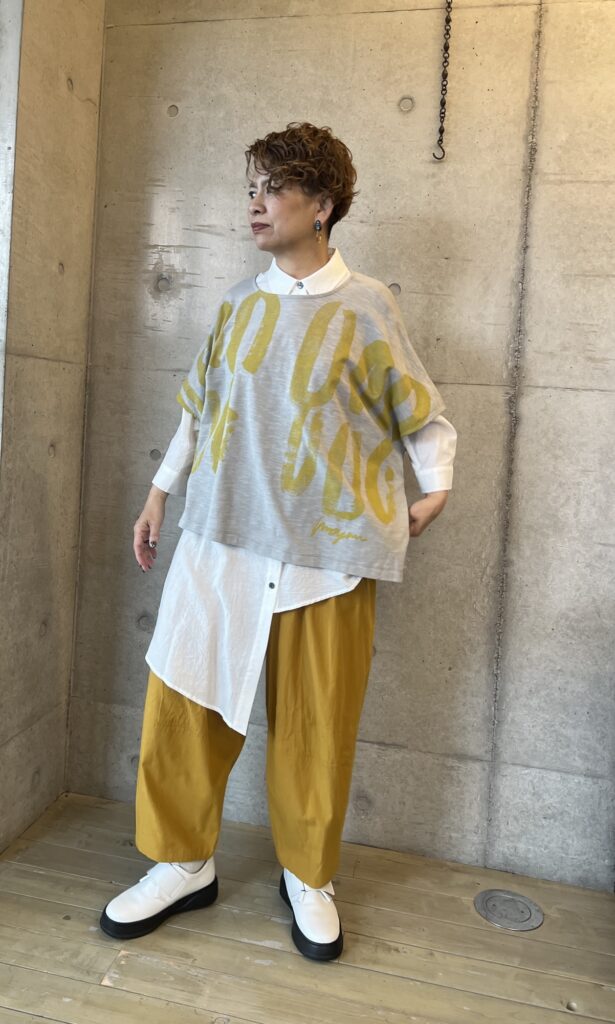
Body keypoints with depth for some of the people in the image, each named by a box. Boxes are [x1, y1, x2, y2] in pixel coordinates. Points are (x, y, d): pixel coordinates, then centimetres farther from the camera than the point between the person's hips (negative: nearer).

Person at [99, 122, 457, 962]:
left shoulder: (366, 307, 0)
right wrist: (161, 493, 15)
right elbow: (199, 407, 16)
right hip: (221, 539, 4)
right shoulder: (239, 302, 10)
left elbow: (422, 412, 6)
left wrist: (436, 486, -4)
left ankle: (309, 877, 30)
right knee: (184, 700, 6)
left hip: (327, 550, -3)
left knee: (316, 724, 7)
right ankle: (182, 863, 28)